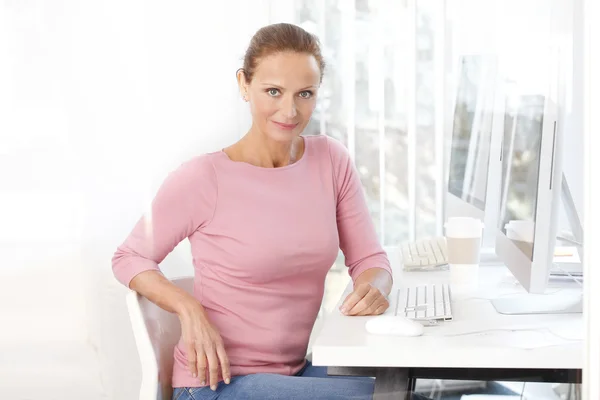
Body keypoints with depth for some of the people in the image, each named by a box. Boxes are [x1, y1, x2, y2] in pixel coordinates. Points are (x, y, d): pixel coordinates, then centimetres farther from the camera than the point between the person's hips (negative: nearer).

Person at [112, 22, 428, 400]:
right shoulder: (202, 178, -15)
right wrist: (190, 309, -20)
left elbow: (369, 258, 5)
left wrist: (374, 289, -18)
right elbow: (129, 259, -3)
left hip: (299, 369, 5)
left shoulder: (331, 159, -1)